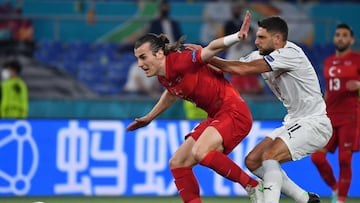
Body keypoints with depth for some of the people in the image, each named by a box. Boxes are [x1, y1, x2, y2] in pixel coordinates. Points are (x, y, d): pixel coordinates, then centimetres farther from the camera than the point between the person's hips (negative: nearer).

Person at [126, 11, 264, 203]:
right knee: (177, 163, 7)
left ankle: (253, 186, -18)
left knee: (201, 152, -31)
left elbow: (211, 49, -27)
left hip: (233, 111, -10)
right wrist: (149, 118, 39)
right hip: (216, 117, 10)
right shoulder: (163, 76, 7)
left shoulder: (180, 62, -19)